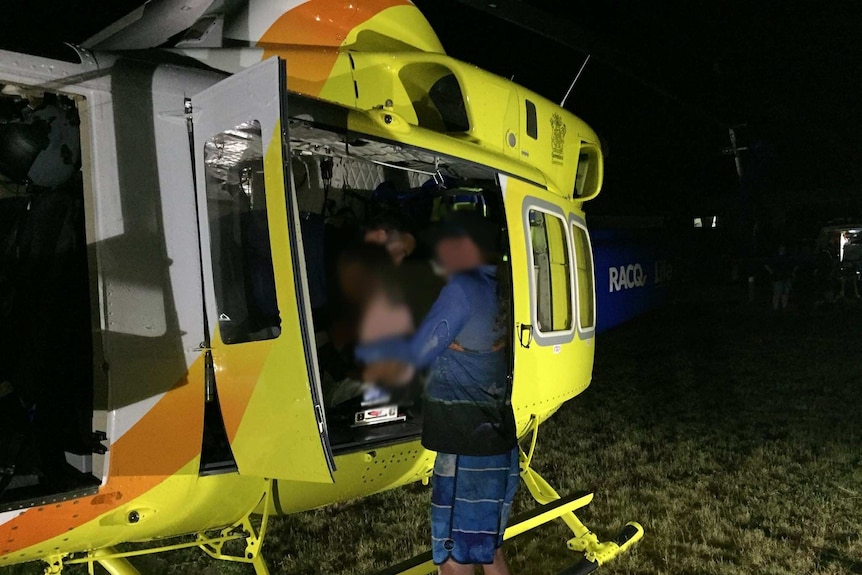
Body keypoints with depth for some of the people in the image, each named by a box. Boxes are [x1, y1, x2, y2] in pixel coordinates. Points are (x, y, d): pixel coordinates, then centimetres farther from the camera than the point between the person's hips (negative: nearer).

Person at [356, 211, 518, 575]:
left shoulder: (464, 289, -15)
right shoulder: (499, 290, 9)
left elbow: (415, 355, -10)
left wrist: (360, 343, 4)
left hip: (467, 448, -9)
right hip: (497, 442, 9)